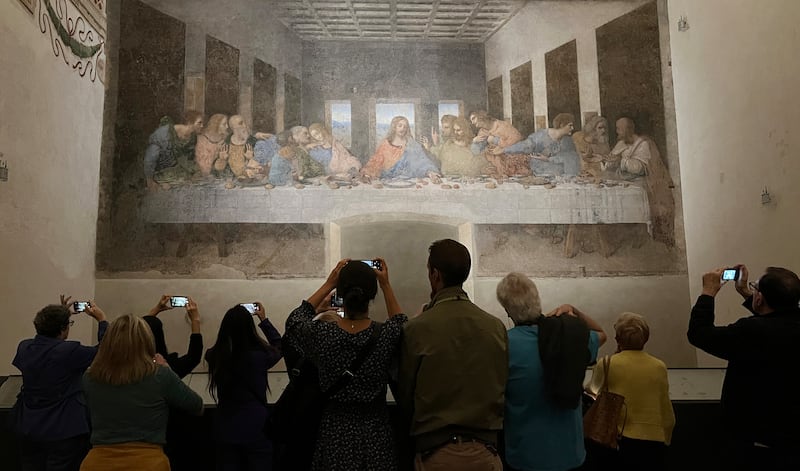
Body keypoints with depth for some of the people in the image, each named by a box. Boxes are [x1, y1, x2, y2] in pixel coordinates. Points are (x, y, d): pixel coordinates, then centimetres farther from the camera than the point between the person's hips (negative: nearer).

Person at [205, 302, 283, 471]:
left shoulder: (214, 356, -11)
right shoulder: (260, 356, -17)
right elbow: (279, 346, 6)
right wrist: (264, 320, 14)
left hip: (226, 429, 3)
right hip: (256, 428, -3)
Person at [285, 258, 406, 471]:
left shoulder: (322, 334, -14)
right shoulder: (385, 335, -14)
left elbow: (295, 319, 10)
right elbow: (402, 323, 12)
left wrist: (328, 284, 8)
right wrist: (386, 285, 8)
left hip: (335, 433, 0)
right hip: (376, 436, 0)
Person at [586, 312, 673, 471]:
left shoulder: (605, 365, -7)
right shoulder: (659, 367, 0)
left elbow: (592, 395, 9)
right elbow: (668, 417, 6)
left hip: (616, 442, -2)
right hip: (653, 443, 2)